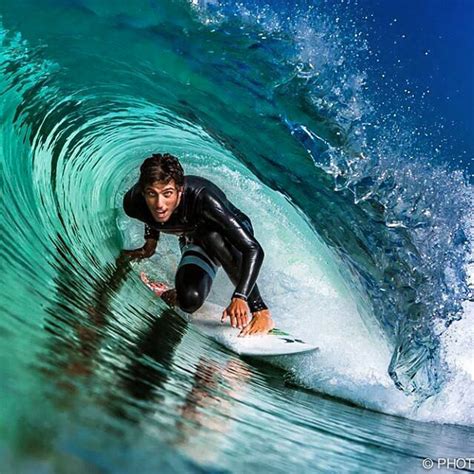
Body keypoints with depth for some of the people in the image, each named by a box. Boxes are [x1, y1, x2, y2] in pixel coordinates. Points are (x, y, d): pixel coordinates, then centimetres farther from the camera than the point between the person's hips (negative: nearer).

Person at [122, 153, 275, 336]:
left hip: (231, 232, -2)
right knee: (190, 301, -25)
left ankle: (260, 311, -27)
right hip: (194, 243, 3)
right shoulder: (133, 203, -27)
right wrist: (150, 243, 7)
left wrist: (240, 297, -52)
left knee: (213, 237, -40)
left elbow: (253, 250, -43)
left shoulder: (202, 197, -40)